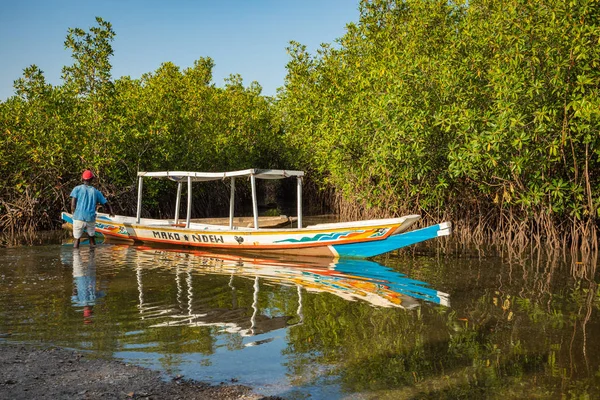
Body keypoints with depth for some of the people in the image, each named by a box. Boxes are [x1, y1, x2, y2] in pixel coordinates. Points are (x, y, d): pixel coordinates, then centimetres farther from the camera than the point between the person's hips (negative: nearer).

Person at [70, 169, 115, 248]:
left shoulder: (77, 189, 3)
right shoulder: (96, 192, 8)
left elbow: (73, 205, -7)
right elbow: (106, 204, 13)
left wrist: (74, 213, 11)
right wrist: (111, 212, 31)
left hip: (79, 218, -1)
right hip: (91, 218, 1)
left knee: (77, 239, 8)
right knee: (91, 237, 18)